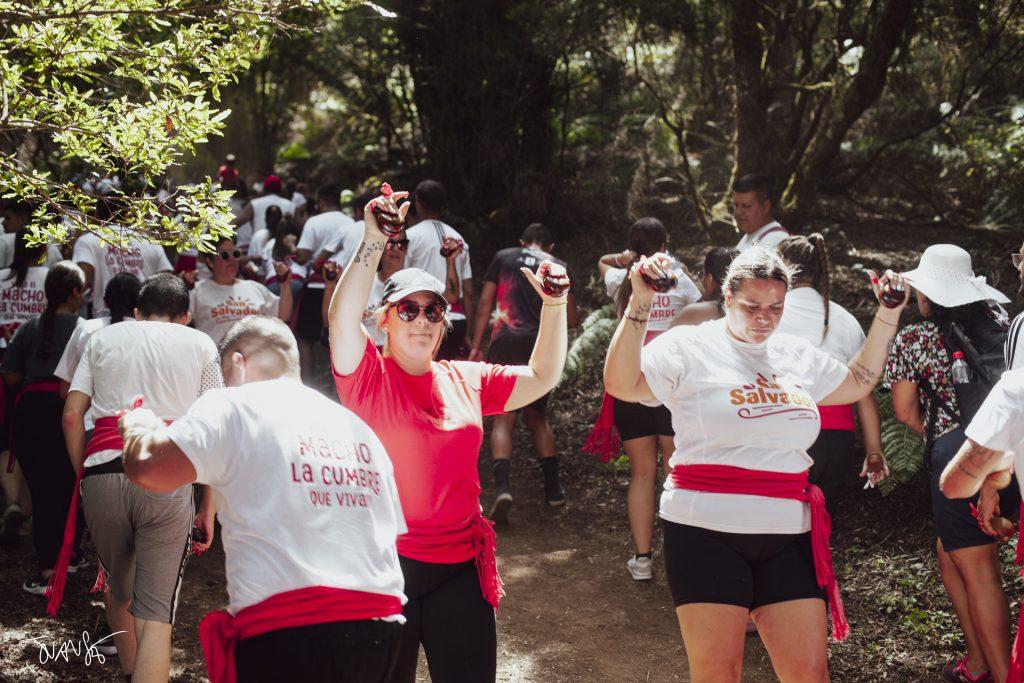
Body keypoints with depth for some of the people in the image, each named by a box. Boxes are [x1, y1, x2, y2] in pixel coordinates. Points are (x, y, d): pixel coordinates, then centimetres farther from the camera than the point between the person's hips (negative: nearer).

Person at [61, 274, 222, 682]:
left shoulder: (103, 338, 21)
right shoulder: (200, 344, 15)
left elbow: (72, 415, 10)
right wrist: (209, 508, 8)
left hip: (102, 472, 3)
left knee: (119, 589, 25)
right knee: (155, 614, -2)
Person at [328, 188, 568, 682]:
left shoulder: (467, 380, 10)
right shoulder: (368, 377, -3)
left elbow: (541, 378, 16)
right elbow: (342, 318, -21)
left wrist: (553, 306, 4)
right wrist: (374, 242, -29)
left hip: (460, 566, 4)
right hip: (386, 562, -4)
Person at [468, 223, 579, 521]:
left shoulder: (503, 257, 12)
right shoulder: (558, 267, 14)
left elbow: (485, 303, 6)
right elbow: (572, 320, 12)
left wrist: (477, 345, 7)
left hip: (506, 343, -2)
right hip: (543, 348, 2)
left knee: (503, 418, -3)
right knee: (536, 416, 19)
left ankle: (502, 488, -23)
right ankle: (553, 488, 17)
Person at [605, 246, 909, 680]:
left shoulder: (798, 355, 15)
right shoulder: (690, 347, -1)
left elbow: (858, 383, 31)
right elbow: (621, 383, -13)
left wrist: (889, 313, 24)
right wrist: (639, 305, -22)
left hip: (788, 534, 5)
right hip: (707, 531, -4)